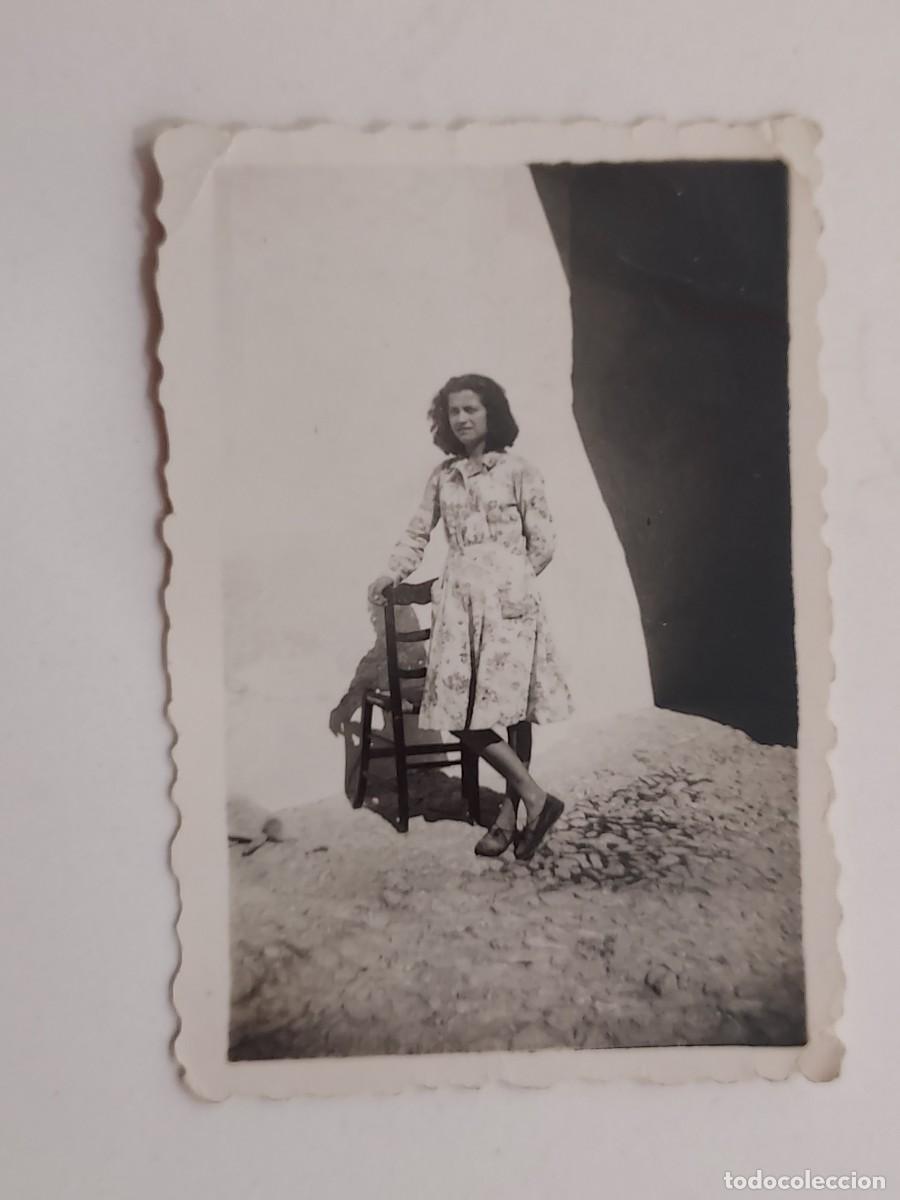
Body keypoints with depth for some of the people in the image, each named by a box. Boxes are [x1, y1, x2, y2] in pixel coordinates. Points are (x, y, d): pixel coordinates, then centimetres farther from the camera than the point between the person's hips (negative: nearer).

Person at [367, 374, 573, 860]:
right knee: (460, 711, -4)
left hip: (508, 599, -4)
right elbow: (417, 533, 17)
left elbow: (542, 544, 2)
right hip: (457, 601, 4)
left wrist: (509, 581, 8)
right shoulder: (442, 475, 13)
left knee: (507, 706, -8)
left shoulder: (517, 470, 1)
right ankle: (534, 798, 6)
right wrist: (391, 573, 4)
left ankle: (511, 810, 8)